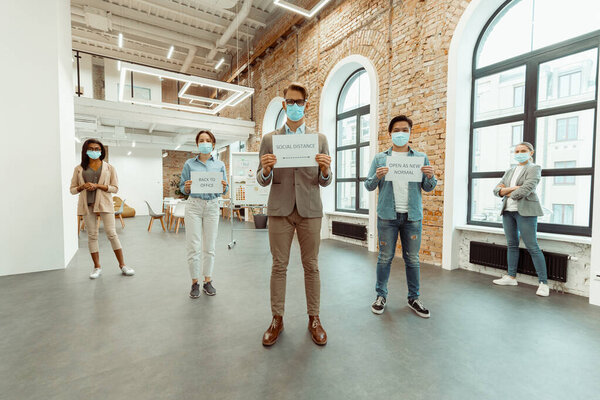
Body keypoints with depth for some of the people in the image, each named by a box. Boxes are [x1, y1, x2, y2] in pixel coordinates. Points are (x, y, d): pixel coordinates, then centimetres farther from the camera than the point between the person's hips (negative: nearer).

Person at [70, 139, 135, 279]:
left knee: (112, 234, -5)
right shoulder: (79, 169, 11)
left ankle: (122, 265, 2)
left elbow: (115, 188, 1)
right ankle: (97, 267, 14)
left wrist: (98, 186, -13)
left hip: (104, 204, -2)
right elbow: (72, 189, 12)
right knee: (92, 235, 4)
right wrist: (82, 186, -9)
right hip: (87, 205, 2)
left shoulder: (109, 168, 6)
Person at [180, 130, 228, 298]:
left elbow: (224, 190, 8)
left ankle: (207, 281, 19)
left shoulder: (220, 164, 8)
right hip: (193, 205, -1)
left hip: (212, 206, 1)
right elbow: (182, 187, 7)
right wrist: (187, 187, -15)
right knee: (194, 247, 0)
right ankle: (195, 283, 15)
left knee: (209, 247, 6)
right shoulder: (189, 164, 6)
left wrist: (224, 187, -14)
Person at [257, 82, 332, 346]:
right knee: (279, 265, 7)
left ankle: (314, 319, 24)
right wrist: (266, 169, -17)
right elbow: (262, 180, 5)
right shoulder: (269, 139, 7)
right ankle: (277, 319, 23)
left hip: (309, 209, 0)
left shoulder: (320, 139, 7)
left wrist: (325, 169, -17)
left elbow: (325, 182, 5)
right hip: (280, 209, 0)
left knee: (311, 265, 7)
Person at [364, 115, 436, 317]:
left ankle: (414, 298, 23)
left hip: (413, 216, 2)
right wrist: (377, 177, -17)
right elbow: (368, 186, 3)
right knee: (385, 257, 5)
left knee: (412, 259, 9)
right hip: (387, 216, -1)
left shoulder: (421, 157, 10)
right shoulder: (380, 158, 7)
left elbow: (428, 188, 10)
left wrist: (430, 177, -11)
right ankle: (381, 295, 19)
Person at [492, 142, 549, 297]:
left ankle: (543, 283, 0)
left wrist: (506, 192, -1)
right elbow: (497, 190, 7)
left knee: (532, 247, -7)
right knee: (512, 244, 10)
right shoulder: (510, 171, 18)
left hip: (524, 211, -6)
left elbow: (525, 190, -16)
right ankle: (511, 277, 18)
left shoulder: (534, 169, -1)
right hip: (508, 211, 6)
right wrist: (512, 188, -10)